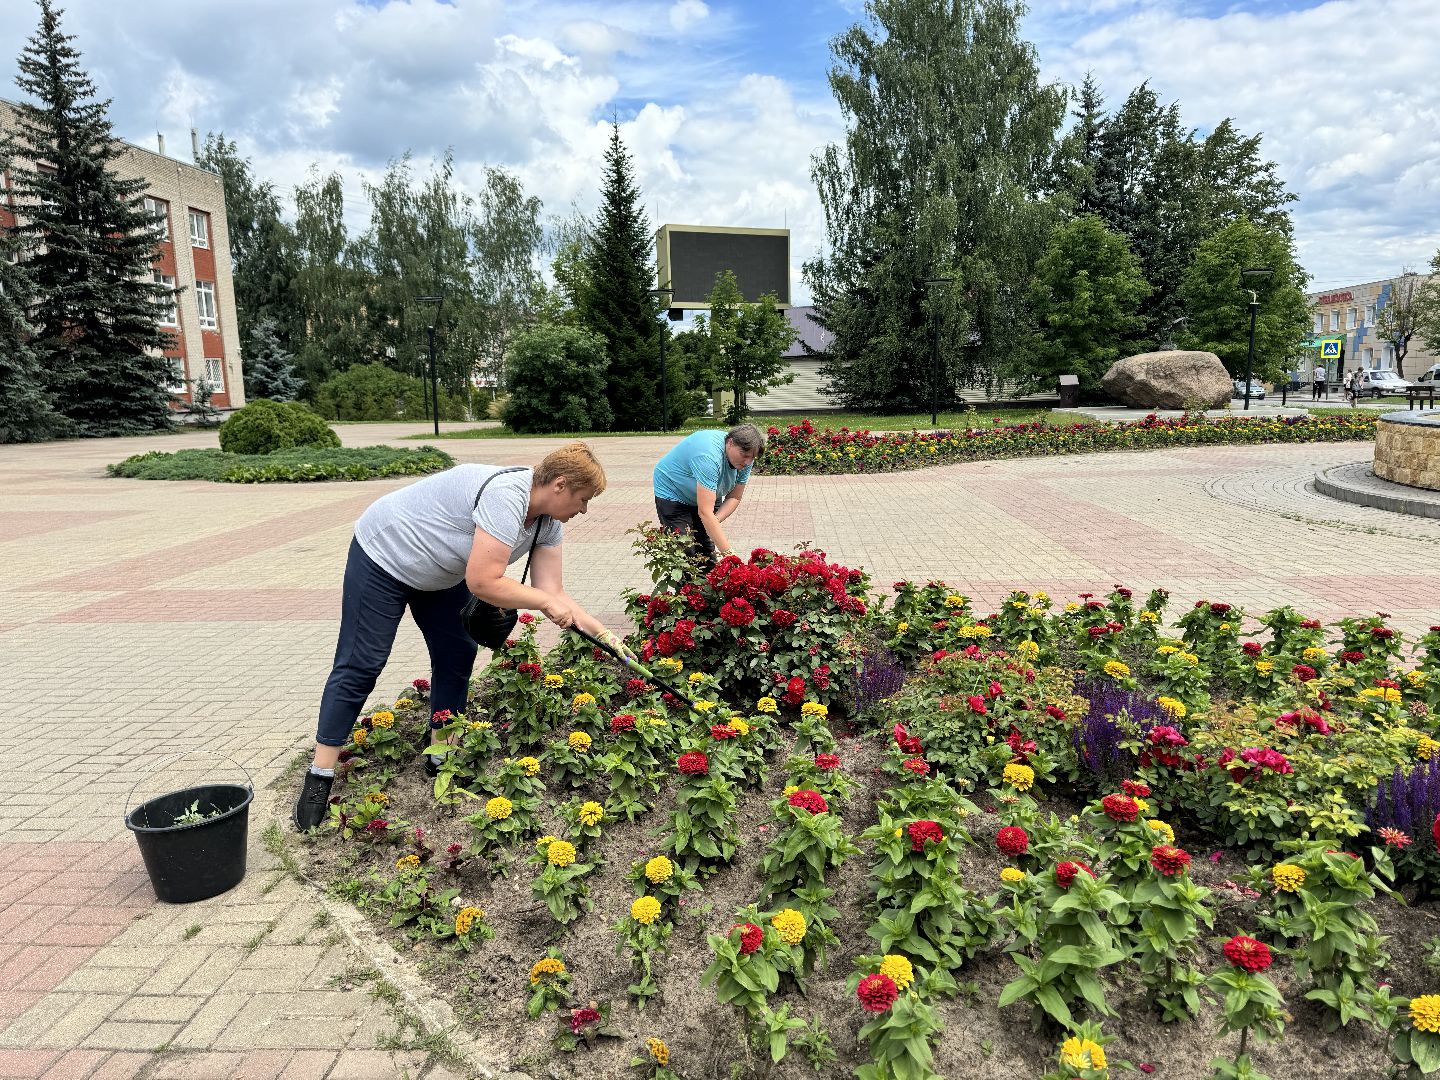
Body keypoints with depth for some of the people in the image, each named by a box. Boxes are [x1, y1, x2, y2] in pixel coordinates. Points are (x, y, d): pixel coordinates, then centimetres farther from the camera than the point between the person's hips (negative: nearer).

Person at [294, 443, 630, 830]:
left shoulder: (548, 523, -8)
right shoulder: (506, 496, -36)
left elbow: (554, 595, -7)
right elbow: (482, 582, -39)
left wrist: (604, 634, -13)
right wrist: (546, 601, -28)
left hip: (440, 573, 9)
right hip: (384, 554, -9)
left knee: (457, 656, 6)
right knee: (360, 666, -5)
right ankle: (319, 779, 5)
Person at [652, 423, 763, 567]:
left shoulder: (745, 458, -17)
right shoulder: (709, 456, -41)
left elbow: (734, 498, -8)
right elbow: (705, 512, -44)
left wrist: (715, 520, -27)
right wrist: (728, 552, -47)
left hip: (707, 495, 7)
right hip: (673, 493, -7)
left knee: (707, 555, 1)